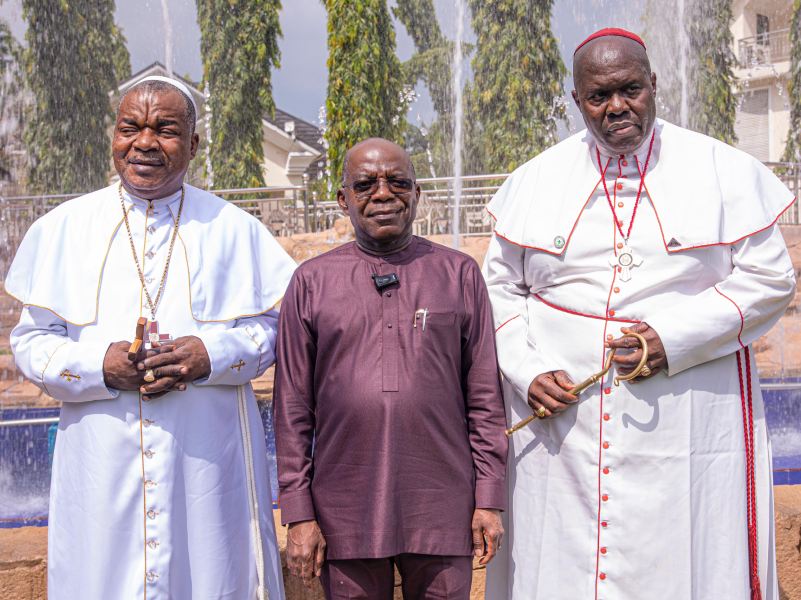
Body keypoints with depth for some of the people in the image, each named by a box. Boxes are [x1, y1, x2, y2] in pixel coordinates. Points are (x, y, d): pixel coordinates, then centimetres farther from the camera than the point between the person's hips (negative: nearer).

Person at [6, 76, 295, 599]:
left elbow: (274, 326, 5)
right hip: (102, 464, 1)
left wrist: (211, 354, -14)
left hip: (208, 456, 0)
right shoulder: (62, 229, 7)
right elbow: (31, 340, 5)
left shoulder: (234, 229, 6)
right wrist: (100, 364, -13)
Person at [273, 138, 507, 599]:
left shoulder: (460, 275, 5)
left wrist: (489, 498, 2)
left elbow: (485, 396, 5)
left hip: (442, 509, 0)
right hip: (346, 515, 0)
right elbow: (293, 408, 4)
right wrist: (299, 513, 1)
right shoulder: (312, 282, 4)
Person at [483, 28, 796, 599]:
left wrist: (675, 338, -12)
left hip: (686, 421, -1)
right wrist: (528, 371, -5)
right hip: (562, 422, 2)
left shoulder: (726, 172, 3)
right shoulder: (535, 182, 9)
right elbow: (500, 289, 12)